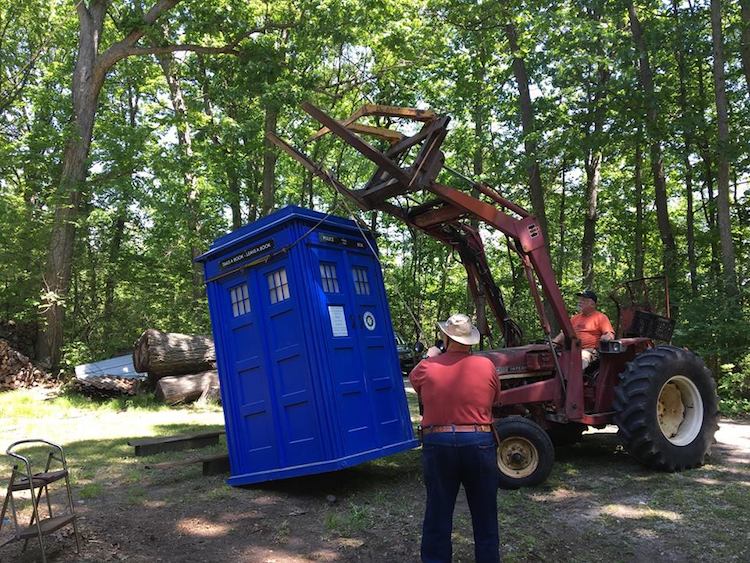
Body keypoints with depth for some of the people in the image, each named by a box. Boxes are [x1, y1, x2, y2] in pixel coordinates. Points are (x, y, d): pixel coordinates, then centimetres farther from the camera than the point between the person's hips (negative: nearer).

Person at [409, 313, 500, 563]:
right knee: (484, 514, 16)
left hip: (438, 443, 0)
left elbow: (413, 378, 18)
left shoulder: (427, 367, -5)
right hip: (479, 442, 0)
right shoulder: (486, 365, -5)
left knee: (438, 514, 12)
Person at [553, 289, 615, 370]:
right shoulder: (575, 318, 24)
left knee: (582, 357, -38)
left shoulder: (601, 317, 8)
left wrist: (607, 337, -25)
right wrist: (553, 343, 7)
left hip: (590, 351, -5)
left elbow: (610, 334, -1)